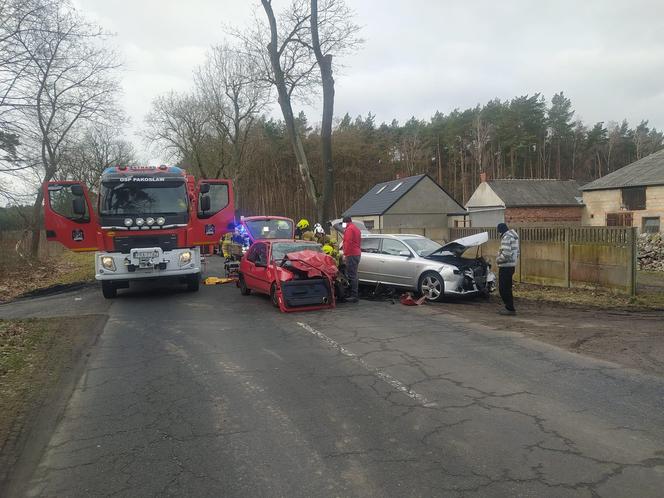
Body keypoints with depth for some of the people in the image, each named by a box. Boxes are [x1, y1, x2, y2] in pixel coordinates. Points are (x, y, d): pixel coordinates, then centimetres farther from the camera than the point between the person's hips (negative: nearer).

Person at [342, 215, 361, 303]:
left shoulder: (349, 229, -10)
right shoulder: (356, 228, 22)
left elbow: (348, 242, -18)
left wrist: (345, 254, -17)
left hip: (351, 254, -10)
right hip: (357, 253, 10)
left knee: (352, 275, -11)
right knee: (354, 275, 14)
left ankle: (354, 296, -13)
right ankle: (356, 295, 18)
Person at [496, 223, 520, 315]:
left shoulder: (506, 237, -17)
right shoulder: (514, 237, 16)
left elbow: (506, 253, -26)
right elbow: (517, 253, 21)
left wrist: (498, 260, -11)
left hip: (505, 266, -10)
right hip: (512, 265, 10)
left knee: (503, 288, -5)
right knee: (507, 288, 17)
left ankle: (510, 309, -3)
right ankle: (509, 307, 23)